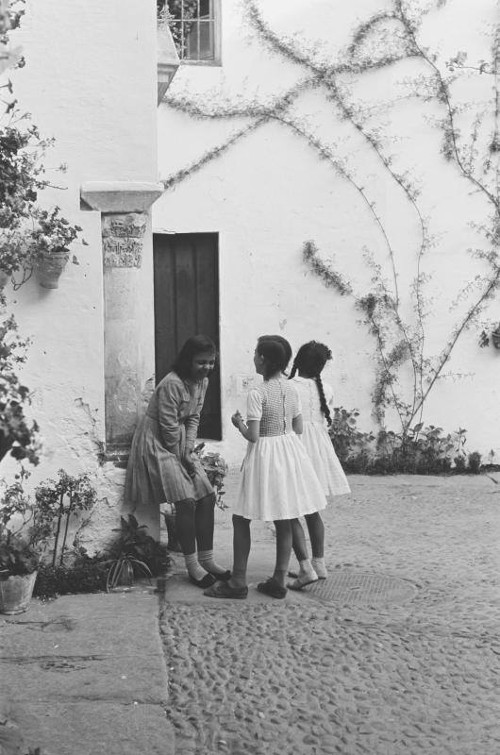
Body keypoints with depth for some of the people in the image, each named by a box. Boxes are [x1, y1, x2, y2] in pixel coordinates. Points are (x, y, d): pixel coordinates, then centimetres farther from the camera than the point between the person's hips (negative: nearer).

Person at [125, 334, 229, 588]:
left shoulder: (202, 382, 2)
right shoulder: (171, 384, -24)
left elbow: (193, 418, 6)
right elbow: (169, 427, -21)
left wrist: (189, 450, -6)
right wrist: (183, 457, -11)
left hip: (181, 444, 9)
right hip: (158, 444, -8)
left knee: (207, 496, 2)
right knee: (186, 502, -15)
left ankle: (206, 559, 12)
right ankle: (192, 566, -4)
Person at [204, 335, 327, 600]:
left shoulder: (257, 394, -17)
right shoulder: (291, 389, 3)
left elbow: (252, 435, -18)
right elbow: (298, 428, 9)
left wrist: (239, 423, 0)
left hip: (265, 455, -7)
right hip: (290, 452, 7)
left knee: (241, 518, 5)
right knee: (284, 521, 11)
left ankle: (238, 582, 7)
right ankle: (278, 581, 18)